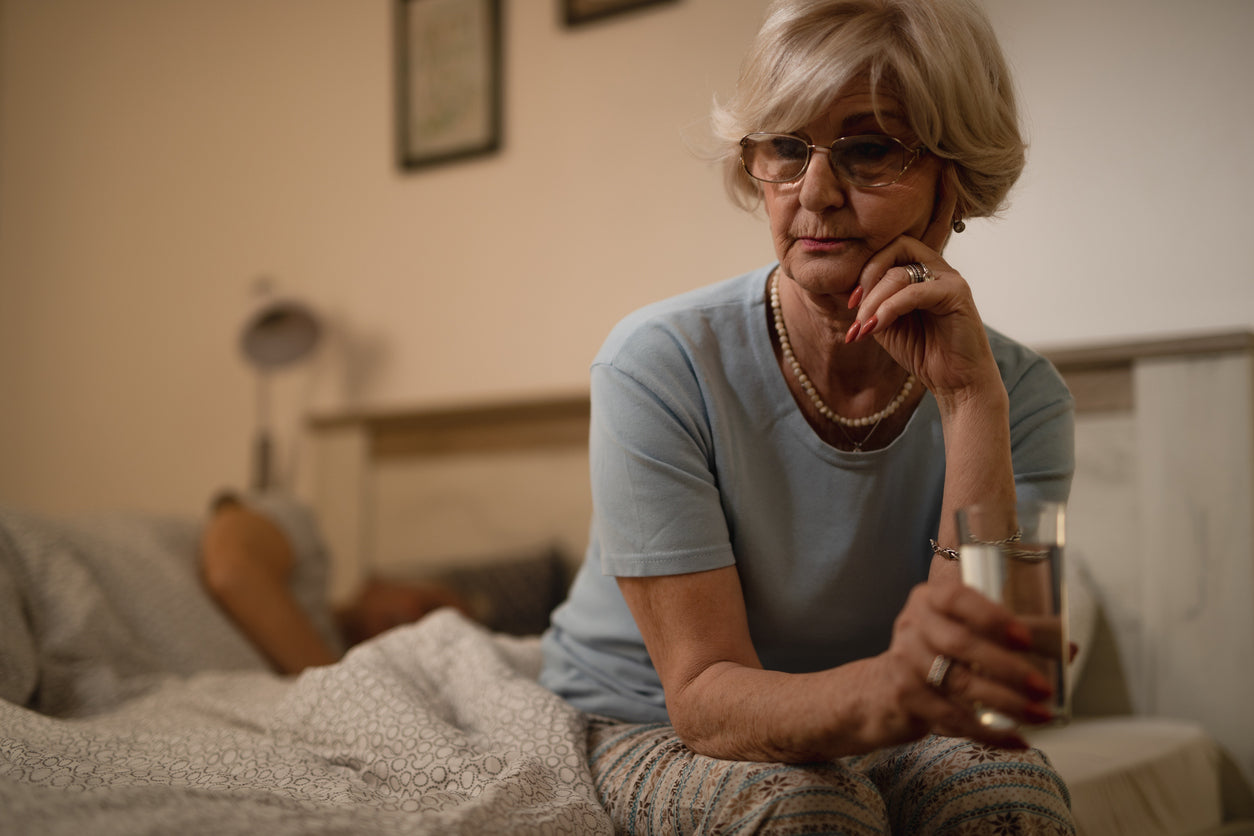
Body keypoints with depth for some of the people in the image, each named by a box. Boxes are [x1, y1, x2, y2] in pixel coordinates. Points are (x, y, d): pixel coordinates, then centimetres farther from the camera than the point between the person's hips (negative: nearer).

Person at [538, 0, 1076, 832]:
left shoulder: (1020, 392, -10)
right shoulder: (662, 365, -18)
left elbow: (983, 700, -21)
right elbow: (704, 696, -22)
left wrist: (969, 398, -27)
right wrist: (884, 694, -44)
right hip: (641, 734, -2)